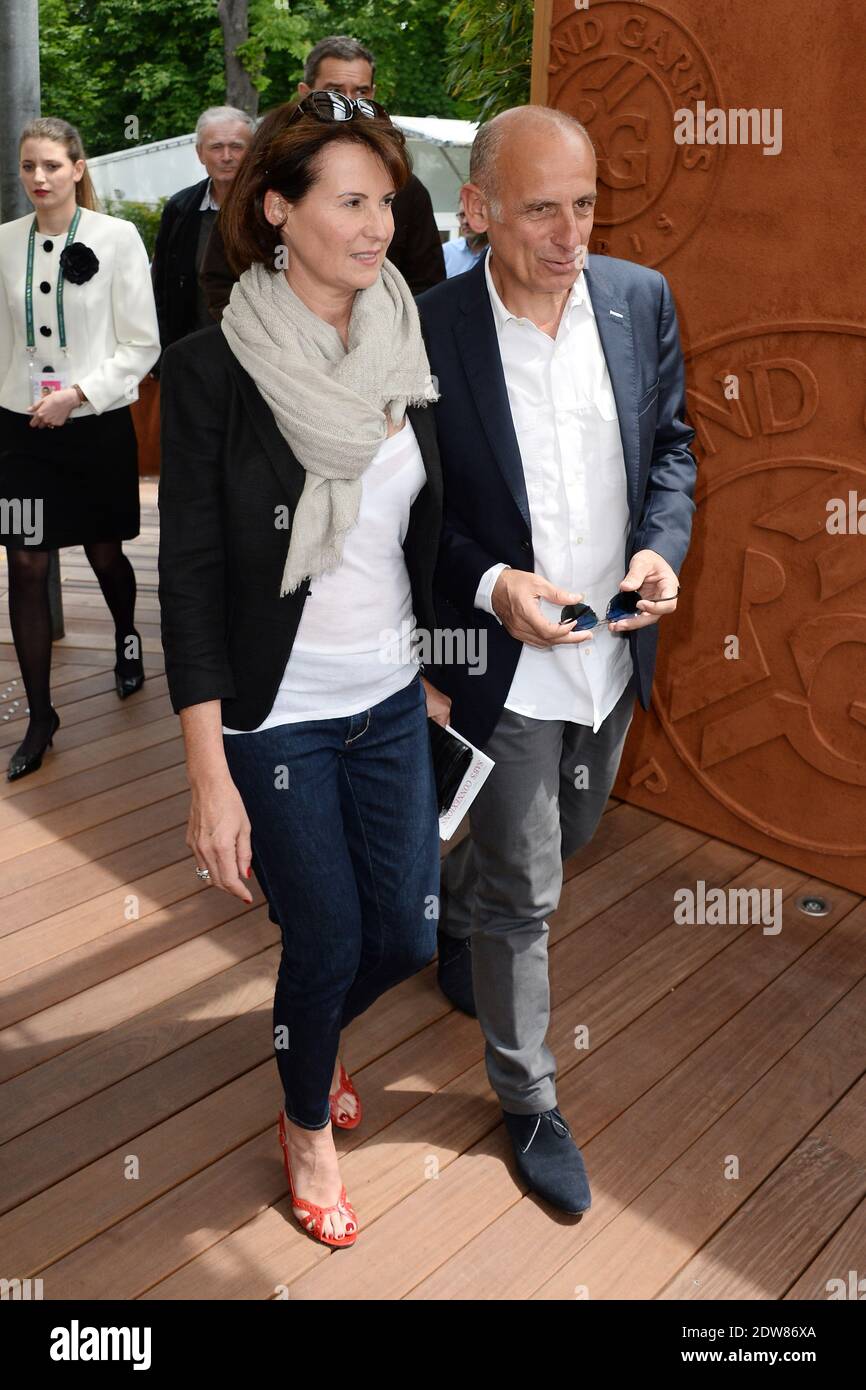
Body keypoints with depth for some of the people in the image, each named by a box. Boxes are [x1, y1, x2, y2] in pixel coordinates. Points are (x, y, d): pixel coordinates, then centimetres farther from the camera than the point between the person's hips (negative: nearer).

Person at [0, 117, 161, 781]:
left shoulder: (118, 237, -6)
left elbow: (142, 345, -7)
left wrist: (78, 393, -15)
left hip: (99, 423, -2)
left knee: (105, 553, 13)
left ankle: (127, 638, 48)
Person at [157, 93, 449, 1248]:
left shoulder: (403, 351, 1)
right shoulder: (212, 371, -14)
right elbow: (190, 579, -14)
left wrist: (437, 672, 14)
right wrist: (210, 779, -17)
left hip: (392, 700, 5)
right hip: (275, 718, -5)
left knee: (407, 934, 13)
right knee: (328, 938, 7)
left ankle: (312, 1035, 49)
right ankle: (308, 1121, 41)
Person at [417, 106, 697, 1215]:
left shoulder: (641, 298, -2)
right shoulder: (426, 333, -16)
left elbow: (670, 442, 8)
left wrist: (664, 546, -10)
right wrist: (491, 586, -23)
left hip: (616, 652, 6)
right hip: (506, 666, -5)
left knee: (565, 835, 26)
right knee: (522, 893, 7)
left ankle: (451, 916, 59)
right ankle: (528, 1099, 31)